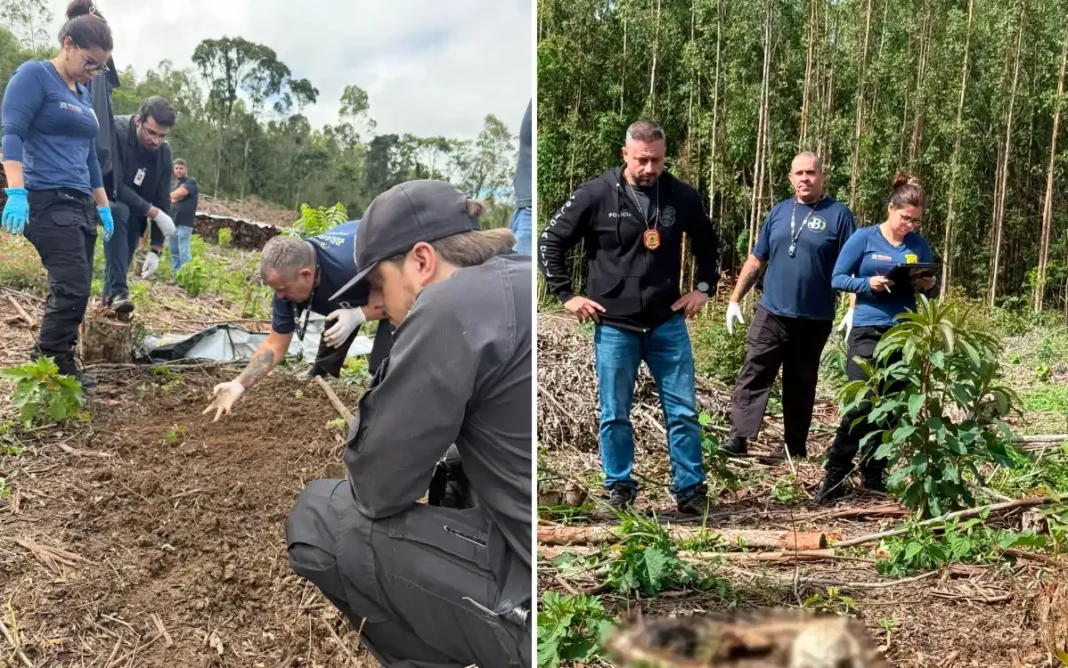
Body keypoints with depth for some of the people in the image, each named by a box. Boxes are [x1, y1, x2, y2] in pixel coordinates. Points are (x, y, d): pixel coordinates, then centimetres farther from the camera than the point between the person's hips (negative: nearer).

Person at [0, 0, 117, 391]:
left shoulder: (83, 94, 19)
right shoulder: (34, 75, -4)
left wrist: (103, 206, 23)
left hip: (79, 204, 8)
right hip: (46, 201, -8)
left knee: (73, 292, 7)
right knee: (73, 288, -15)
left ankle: (59, 368, 14)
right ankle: (50, 366, -3)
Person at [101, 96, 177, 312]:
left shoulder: (163, 151, -11)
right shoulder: (116, 132, -28)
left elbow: (162, 201, -9)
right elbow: (114, 185, -33)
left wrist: (156, 249, -14)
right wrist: (153, 212, -32)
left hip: (133, 211, 6)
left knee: (125, 257, -5)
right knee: (119, 212, -36)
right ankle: (118, 290, -38)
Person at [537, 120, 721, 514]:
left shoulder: (682, 196, 0)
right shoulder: (595, 195, -9)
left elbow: (708, 242, 18)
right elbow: (550, 242, -1)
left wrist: (704, 287, 9)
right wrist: (566, 295, -4)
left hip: (668, 323, 2)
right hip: (614, 327, -2)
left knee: (683, 411, 6)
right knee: (615, 414, 8)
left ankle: (690, 489, 20)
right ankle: (619, 488, 24)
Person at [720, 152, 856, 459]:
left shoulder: (838, 214, -3)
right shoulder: (778, 212, 8)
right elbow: (756, 260, 12)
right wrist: (735, 299, 8)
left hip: (814, 318, -2)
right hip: (771, 313, 2)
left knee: (801, 384, 10)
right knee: (752, 376, -5)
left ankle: (796, 447, 21)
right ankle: (738, 438, -5)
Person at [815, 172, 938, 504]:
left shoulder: (919, 245, 9)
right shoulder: (864, 238, -2)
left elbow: (932, 292, 15)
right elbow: (838, 279, -2)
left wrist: (929, 285, -8)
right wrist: (870, 283, -19)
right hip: (867, 332, -4)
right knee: (860, 405, -12)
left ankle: (873, 476, 20)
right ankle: (833, 476, -2)